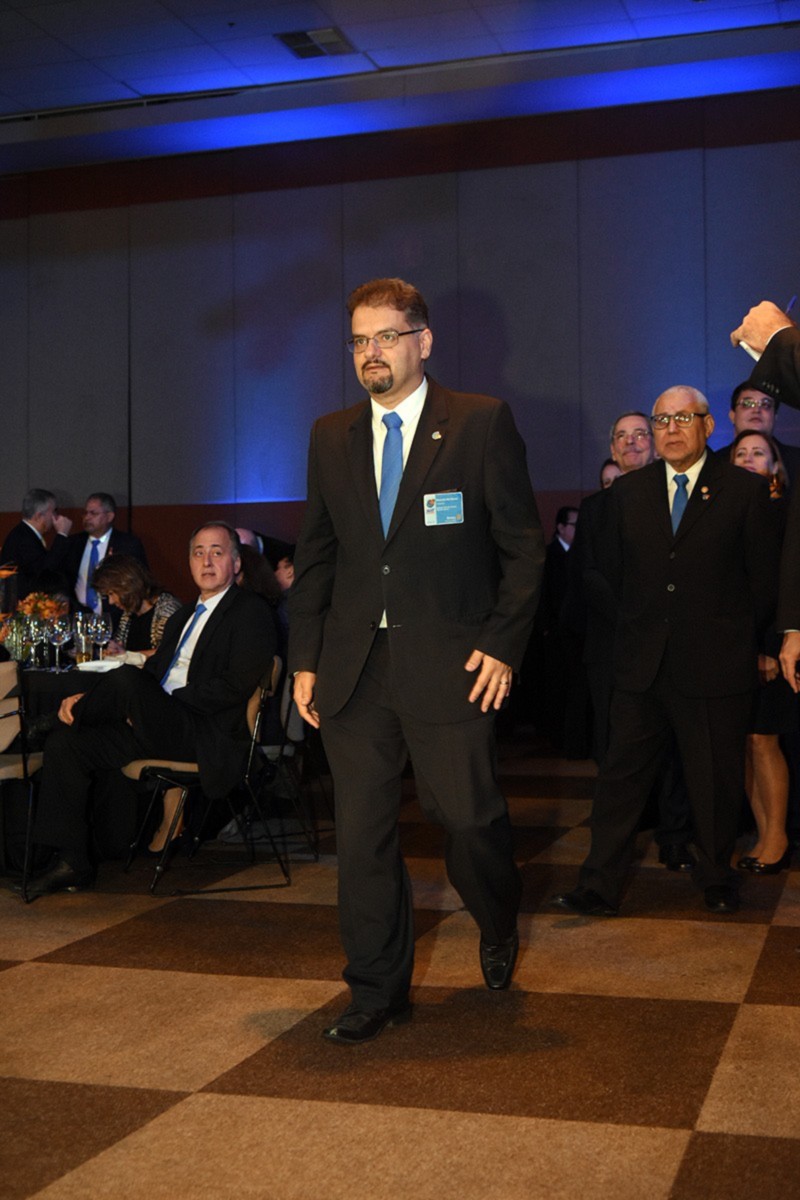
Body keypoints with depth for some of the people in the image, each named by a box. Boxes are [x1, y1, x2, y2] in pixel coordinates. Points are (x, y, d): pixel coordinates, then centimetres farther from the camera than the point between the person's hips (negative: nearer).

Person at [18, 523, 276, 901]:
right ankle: (71, 862, -3)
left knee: (126, 678, -29)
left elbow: (236, 685, -13)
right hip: (163, 728, 8)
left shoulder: (250, 611, -2)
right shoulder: (183, 616, 25)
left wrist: (165, 704, -14)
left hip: (206, 735, -8)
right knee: (65, 742, -5)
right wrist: (88, 699, 4)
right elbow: (153, 673, 21)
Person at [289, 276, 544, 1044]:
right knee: (362, 835, 6)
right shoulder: (330, 436, 12)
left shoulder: (483, 423, 0)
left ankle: (498, 926, 34)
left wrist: (504, 643, -8)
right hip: (353, 670, 4)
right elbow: (314, 555, 14)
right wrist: (304, 658, 7)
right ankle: (377, 991, 21)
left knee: (466, 815, 0)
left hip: (450, 665, -4)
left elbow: (522, 544, -1)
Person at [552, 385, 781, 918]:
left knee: (716, 782, 8)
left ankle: (717, 877, 27)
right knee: (622, 775, 3)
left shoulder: (747, 490, 0)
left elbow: (765, 579, 4)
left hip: (716, 667, -2)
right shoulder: (628, 491, 9)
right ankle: (601, 886, 9)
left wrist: (734, 639, 7)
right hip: (642, 665, 3)